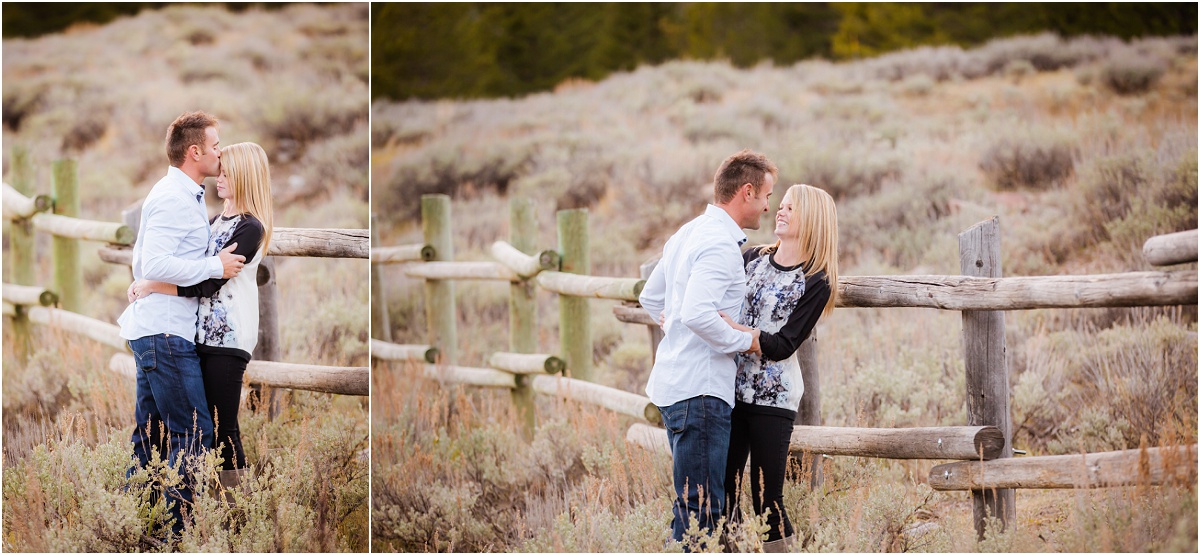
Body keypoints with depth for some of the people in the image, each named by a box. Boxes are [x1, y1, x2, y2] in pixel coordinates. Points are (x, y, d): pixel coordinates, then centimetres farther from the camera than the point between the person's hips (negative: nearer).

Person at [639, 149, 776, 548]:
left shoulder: (687, 234, 17)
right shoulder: (720, 243, -15)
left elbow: (650, 298, 27)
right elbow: (697, 314, -27)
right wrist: (744, 341, -15)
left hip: (673, 381, 10)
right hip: (701, 388, -10)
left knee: (693, 502, 14)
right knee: (700, 507, -9)